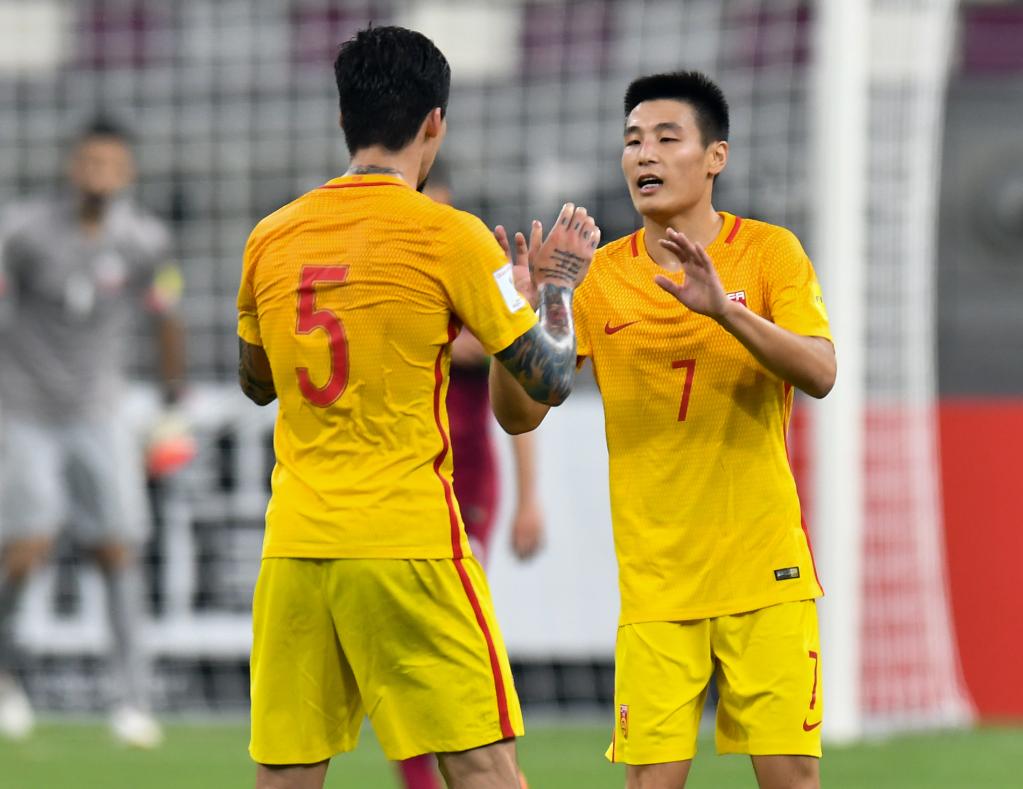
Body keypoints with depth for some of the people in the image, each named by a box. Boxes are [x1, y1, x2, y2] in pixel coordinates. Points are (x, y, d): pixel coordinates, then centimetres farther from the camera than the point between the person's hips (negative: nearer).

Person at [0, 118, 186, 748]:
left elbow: (168, 320, 12)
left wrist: (176, 405, 16)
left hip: (98, 413, 2)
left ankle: (134, 697, -2)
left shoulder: (146, 242, -3)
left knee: (119, 548, -6)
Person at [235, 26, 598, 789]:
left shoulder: (272, 238, 8)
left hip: (293, 546, 5)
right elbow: (550, 379, -2)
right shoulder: (447, 235, -6)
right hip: (408, 540, -5)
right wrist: (559, 282, 16)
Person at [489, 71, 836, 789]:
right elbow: (519, 415, 0)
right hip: (655, 581, 1)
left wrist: (725, 308, -29)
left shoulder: (768, 252, -1)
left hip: (765, 568, -1)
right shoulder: (599, 278, 2)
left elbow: (820, 374, -14)